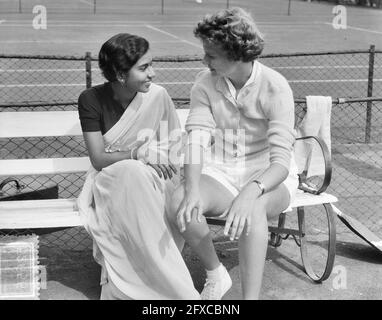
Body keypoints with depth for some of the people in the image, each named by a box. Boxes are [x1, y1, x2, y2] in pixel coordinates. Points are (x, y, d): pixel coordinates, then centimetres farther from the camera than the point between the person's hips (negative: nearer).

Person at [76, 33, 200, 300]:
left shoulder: (157, 96, -5)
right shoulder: (92, 100, -8)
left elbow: (175, 147, 3)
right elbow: (98, 159, -11)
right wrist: (139, 153, -26)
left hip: (153, 178, 2)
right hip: (110, 179, -1)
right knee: (132, 173, -35)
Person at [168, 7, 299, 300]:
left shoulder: (275, 88, -18)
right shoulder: (205, 84, -6)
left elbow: (281, 159, -24)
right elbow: (197, 139, -15)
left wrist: (250, 192, -45)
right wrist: (193, 189, -34)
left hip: (267, 178, -3)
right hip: (221, 174, 4)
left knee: (253, 208, -38)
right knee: (180, 203, -27)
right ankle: (216, 275, -1)